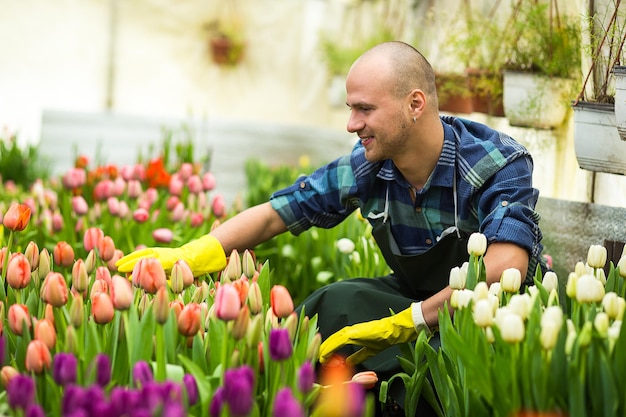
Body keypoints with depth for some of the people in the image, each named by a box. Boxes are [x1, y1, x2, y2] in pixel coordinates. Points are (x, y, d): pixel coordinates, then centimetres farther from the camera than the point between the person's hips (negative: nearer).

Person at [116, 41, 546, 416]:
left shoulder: (500, 166, -25)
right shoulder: (367, 167, -9)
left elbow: (504, 270, -40)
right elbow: (273, 215, -2)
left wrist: (406, 322, -42)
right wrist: (188, 256, -15)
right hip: (418, 299, 5)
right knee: (332, 304, -23)